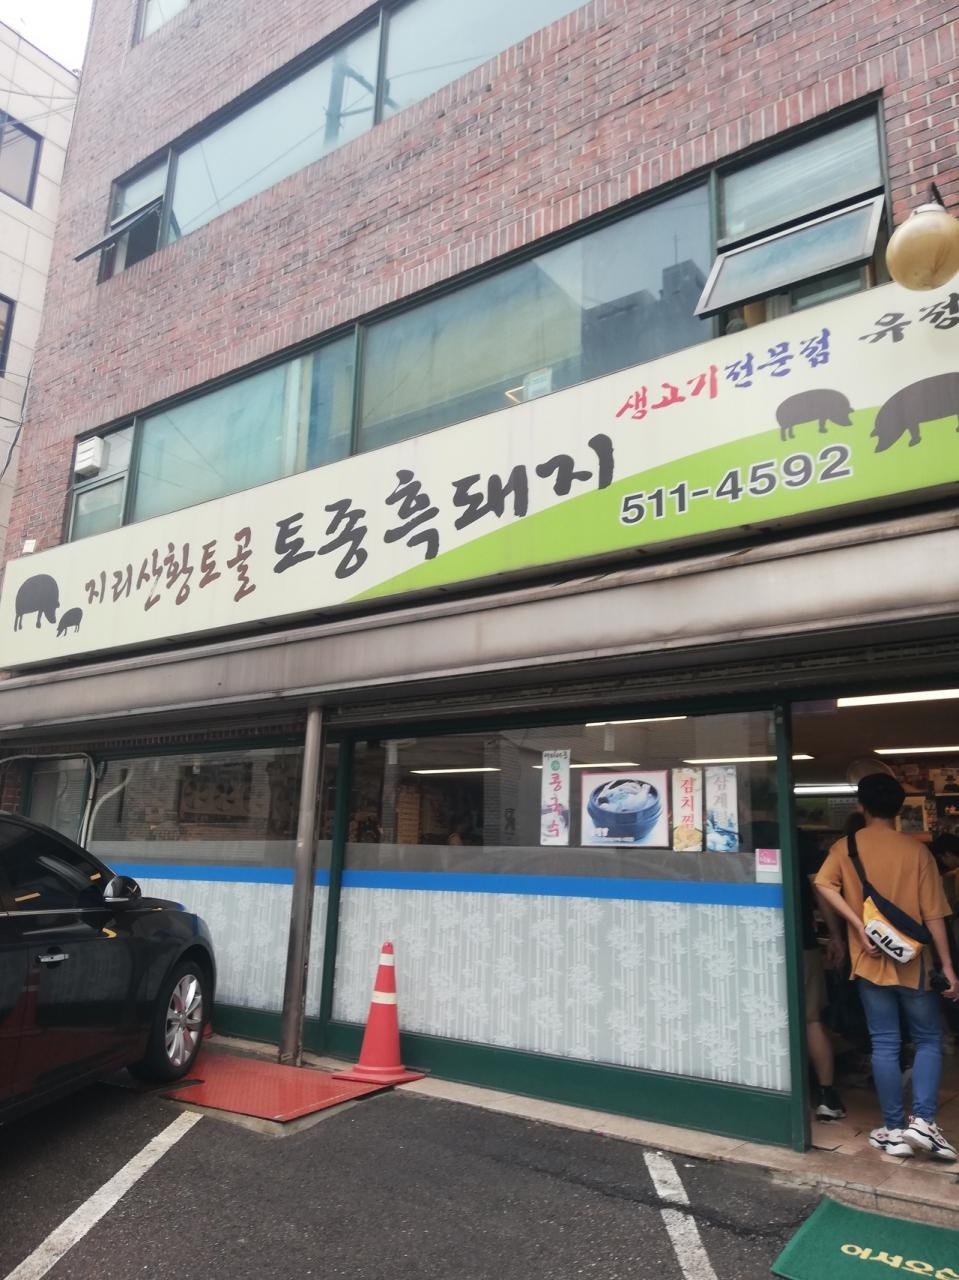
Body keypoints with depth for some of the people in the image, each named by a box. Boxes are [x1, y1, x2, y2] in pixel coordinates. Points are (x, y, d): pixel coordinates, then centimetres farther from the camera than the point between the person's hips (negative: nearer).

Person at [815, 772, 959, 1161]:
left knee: (884, 1045, 8)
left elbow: (824, 884, -19)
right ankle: (922, 1119, 3)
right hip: (914, 961, -1)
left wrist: (858, 927, -17)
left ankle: (894, 1129, 14)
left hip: (870, 962, 1)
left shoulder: (845, 847, -1)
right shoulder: (916, 850, -4)